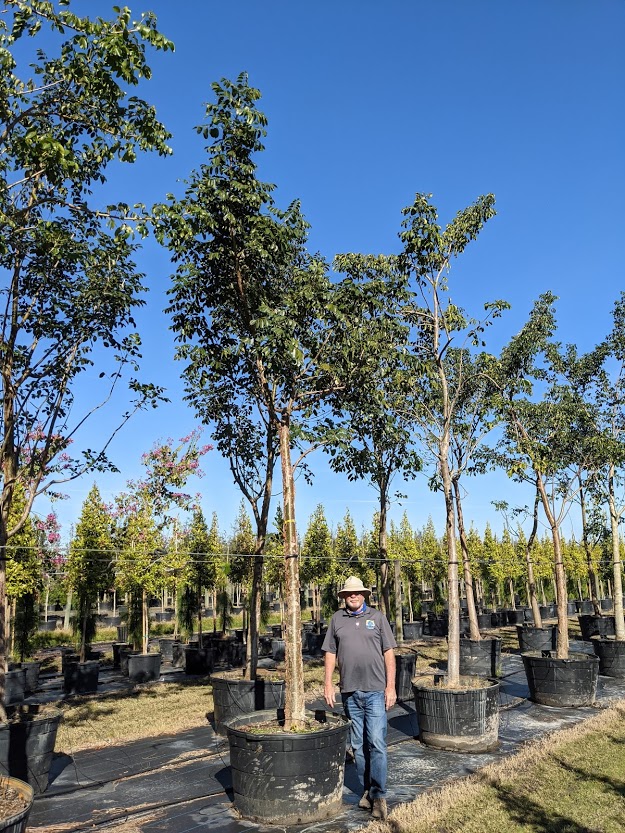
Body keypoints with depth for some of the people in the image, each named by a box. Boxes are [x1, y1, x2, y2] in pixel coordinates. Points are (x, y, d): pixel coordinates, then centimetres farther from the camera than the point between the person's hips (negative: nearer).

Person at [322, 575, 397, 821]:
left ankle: (378, 795, 4)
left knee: (376, 743, -5)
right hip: (349, 691, 2)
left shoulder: (377, 617, 2)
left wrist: (391, 686, -4)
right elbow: (330, 652, 8)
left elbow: (389, 653, 1)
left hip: (375, 690, -2)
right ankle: (367, 790, 25)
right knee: (358, 744, 11)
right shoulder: (337, 619, 6)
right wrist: (327, 683, 1)